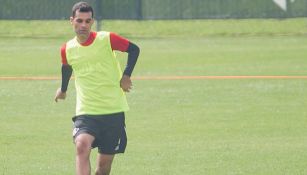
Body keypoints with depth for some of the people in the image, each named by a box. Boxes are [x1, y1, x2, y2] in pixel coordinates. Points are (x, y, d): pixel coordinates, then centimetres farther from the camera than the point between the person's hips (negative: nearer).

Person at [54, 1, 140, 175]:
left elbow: (134, 49, 4)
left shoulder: (107, 39, -7)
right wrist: (63, 89, 39)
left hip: (114, 111, 0)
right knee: (82, 146, -29)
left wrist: (126, 75, -7)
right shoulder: (67, 49, 2)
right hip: (86, 113, 0)